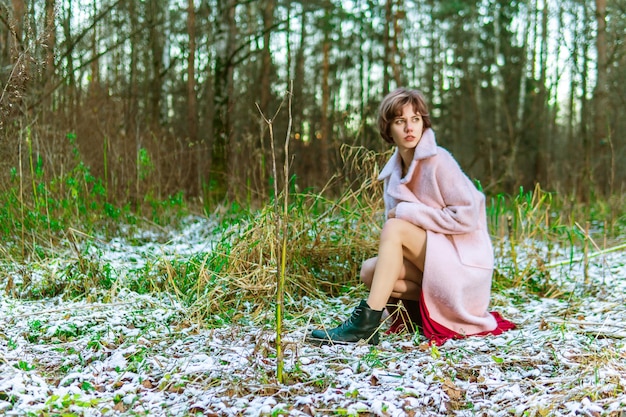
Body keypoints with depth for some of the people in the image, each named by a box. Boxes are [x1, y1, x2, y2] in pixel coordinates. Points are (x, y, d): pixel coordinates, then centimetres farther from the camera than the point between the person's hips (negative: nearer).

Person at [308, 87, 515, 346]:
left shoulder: (438, 161, -13)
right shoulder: (394, 172, 8)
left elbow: (467, 217, -17)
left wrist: (407, 213, -16)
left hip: (462, 261, -7)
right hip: (429, 262, 7)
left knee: (395, 228, -25)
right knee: (370, 271, -16)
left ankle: (366, 323, -28)